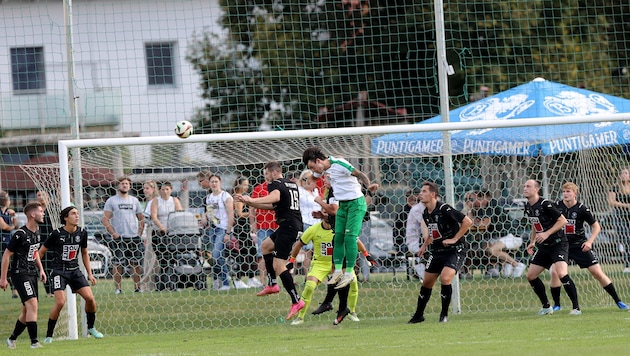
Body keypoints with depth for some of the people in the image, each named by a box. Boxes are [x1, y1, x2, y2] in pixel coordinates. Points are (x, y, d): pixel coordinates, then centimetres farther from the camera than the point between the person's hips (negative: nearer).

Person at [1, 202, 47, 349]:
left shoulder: (37, 233, 10)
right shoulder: (20, 234, -16)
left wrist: (41, 269, 17)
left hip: (32, 274, 9)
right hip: (20, 274, -9)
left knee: (27, 310, 12)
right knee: (32, 304, -20)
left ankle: (12, 339, 27)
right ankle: (34, 341, -22)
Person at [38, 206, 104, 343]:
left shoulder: (82, 233, 3)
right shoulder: (57, 234, -11)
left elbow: (84, 253, 17)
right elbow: (42, 251, 0)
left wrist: (89, 273, 14)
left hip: (75, 271, 4)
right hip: (59, 271, -4)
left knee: (90, 298, -8)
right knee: (60, 302, -20)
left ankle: (91, 328, 17)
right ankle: (49, 335, -6)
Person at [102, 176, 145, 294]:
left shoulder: (134, 200, 14)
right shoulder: (111, 201, 3)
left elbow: (141, 218, 19)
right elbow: (105, 219, -2)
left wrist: (140, 232, 6)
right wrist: (113, 233, -11)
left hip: (134, 237, 3)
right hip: (119, 238, -3)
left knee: (136, 264, 3)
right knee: (118, 264, -5)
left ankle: (137, 287, 10)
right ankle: (118, 288, -1)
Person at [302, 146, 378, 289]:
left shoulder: (339, 164, -20)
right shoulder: (323, 169, 5)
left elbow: (359, 174, -26)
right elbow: (312, 178, 27)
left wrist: (368, 185, -42)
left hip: (355, 203, -8)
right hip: (342, 205, 8)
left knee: (349, 237, -12)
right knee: (338, 237, 1)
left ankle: (349, 272, -8)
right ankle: (338, 271, 5)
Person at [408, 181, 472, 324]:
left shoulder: (444, 209, -20)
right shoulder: (425, 213, 5)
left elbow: (468, 222, -19)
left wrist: (454, 239, -18)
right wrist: (424, 246, 14)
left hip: (454, 250, -8)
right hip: (437, 252, 8)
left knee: (445, 279, -24)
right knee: (427, 282, 8)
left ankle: (444, 314, -7)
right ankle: (418, 315, 23)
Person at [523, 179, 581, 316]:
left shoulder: (545, 205, -18)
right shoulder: (527, 207, 6)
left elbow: (563, 221, -17)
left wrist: (546, 234, -22)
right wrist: (532, 242, 16)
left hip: (558, 243, -9)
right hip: (543, 247, 9)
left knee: (561, 274, -25)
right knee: (531, 275, 6)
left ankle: (576, 307, -15)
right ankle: (546, 307, 19)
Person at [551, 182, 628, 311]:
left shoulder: (581, 209, -11)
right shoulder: (557, 207, -6)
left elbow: (596, 226, -1)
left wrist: (589, 241, -13)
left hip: (580, 246, -2)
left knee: (597, 272, -4)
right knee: (554, 272, -16)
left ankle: (618, 301, 7)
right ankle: (556, 305, 1)